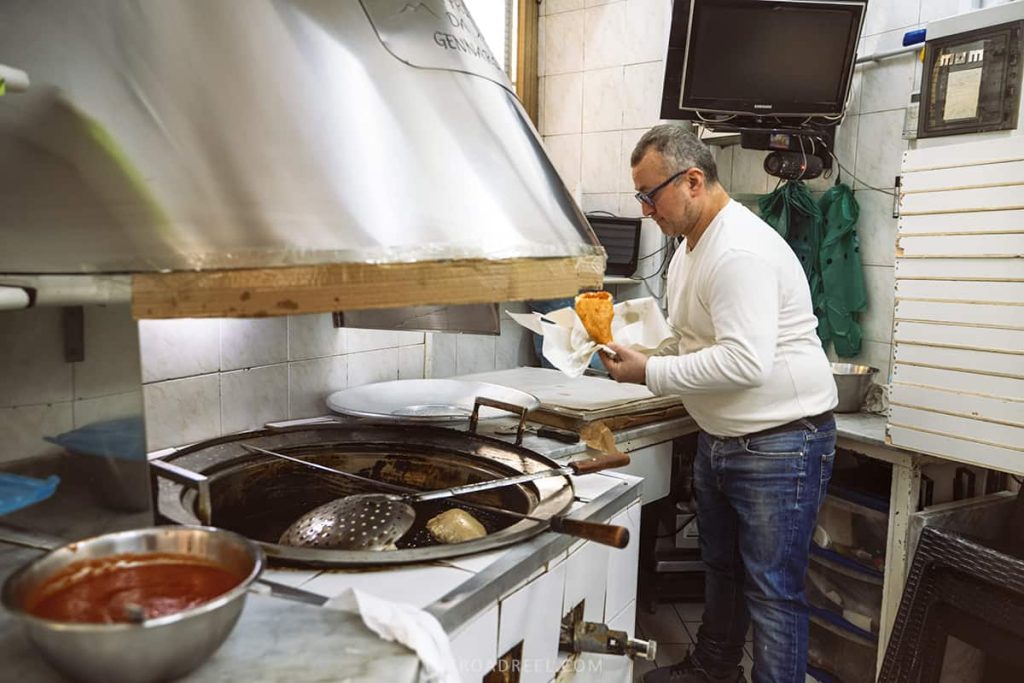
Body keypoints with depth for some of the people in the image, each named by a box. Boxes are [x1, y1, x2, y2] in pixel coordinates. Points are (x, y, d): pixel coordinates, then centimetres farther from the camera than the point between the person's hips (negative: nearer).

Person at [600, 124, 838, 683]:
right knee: (720, 565, 24)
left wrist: (651, 373, -22)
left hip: (780, 443, -10)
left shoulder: (740, 251, -23)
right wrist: (636, 350, 1)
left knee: (773, 590, 1)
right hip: (720, 437, 10)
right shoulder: (691, 246, 10)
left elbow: (746, 361, -31)